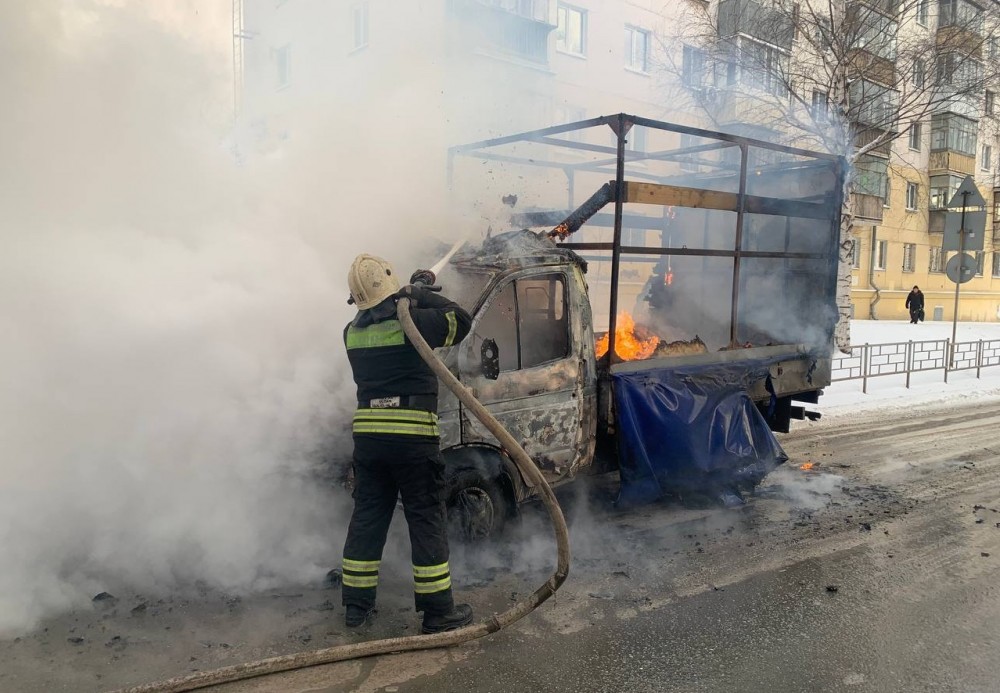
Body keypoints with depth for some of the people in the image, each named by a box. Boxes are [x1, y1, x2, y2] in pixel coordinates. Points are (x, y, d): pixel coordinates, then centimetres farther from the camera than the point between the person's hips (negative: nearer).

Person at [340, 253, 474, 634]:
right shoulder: (413, 321, -10)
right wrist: (422, 295, 8)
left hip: (367, 435, 5)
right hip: (413, 438, -5)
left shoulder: (352, 332, 9)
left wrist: (412, 294, 28)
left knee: (367, 517, 15)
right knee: (427, 521, 2)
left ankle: (356, 604, 23)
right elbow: (461, 321, 1)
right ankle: (438, 611, 8)